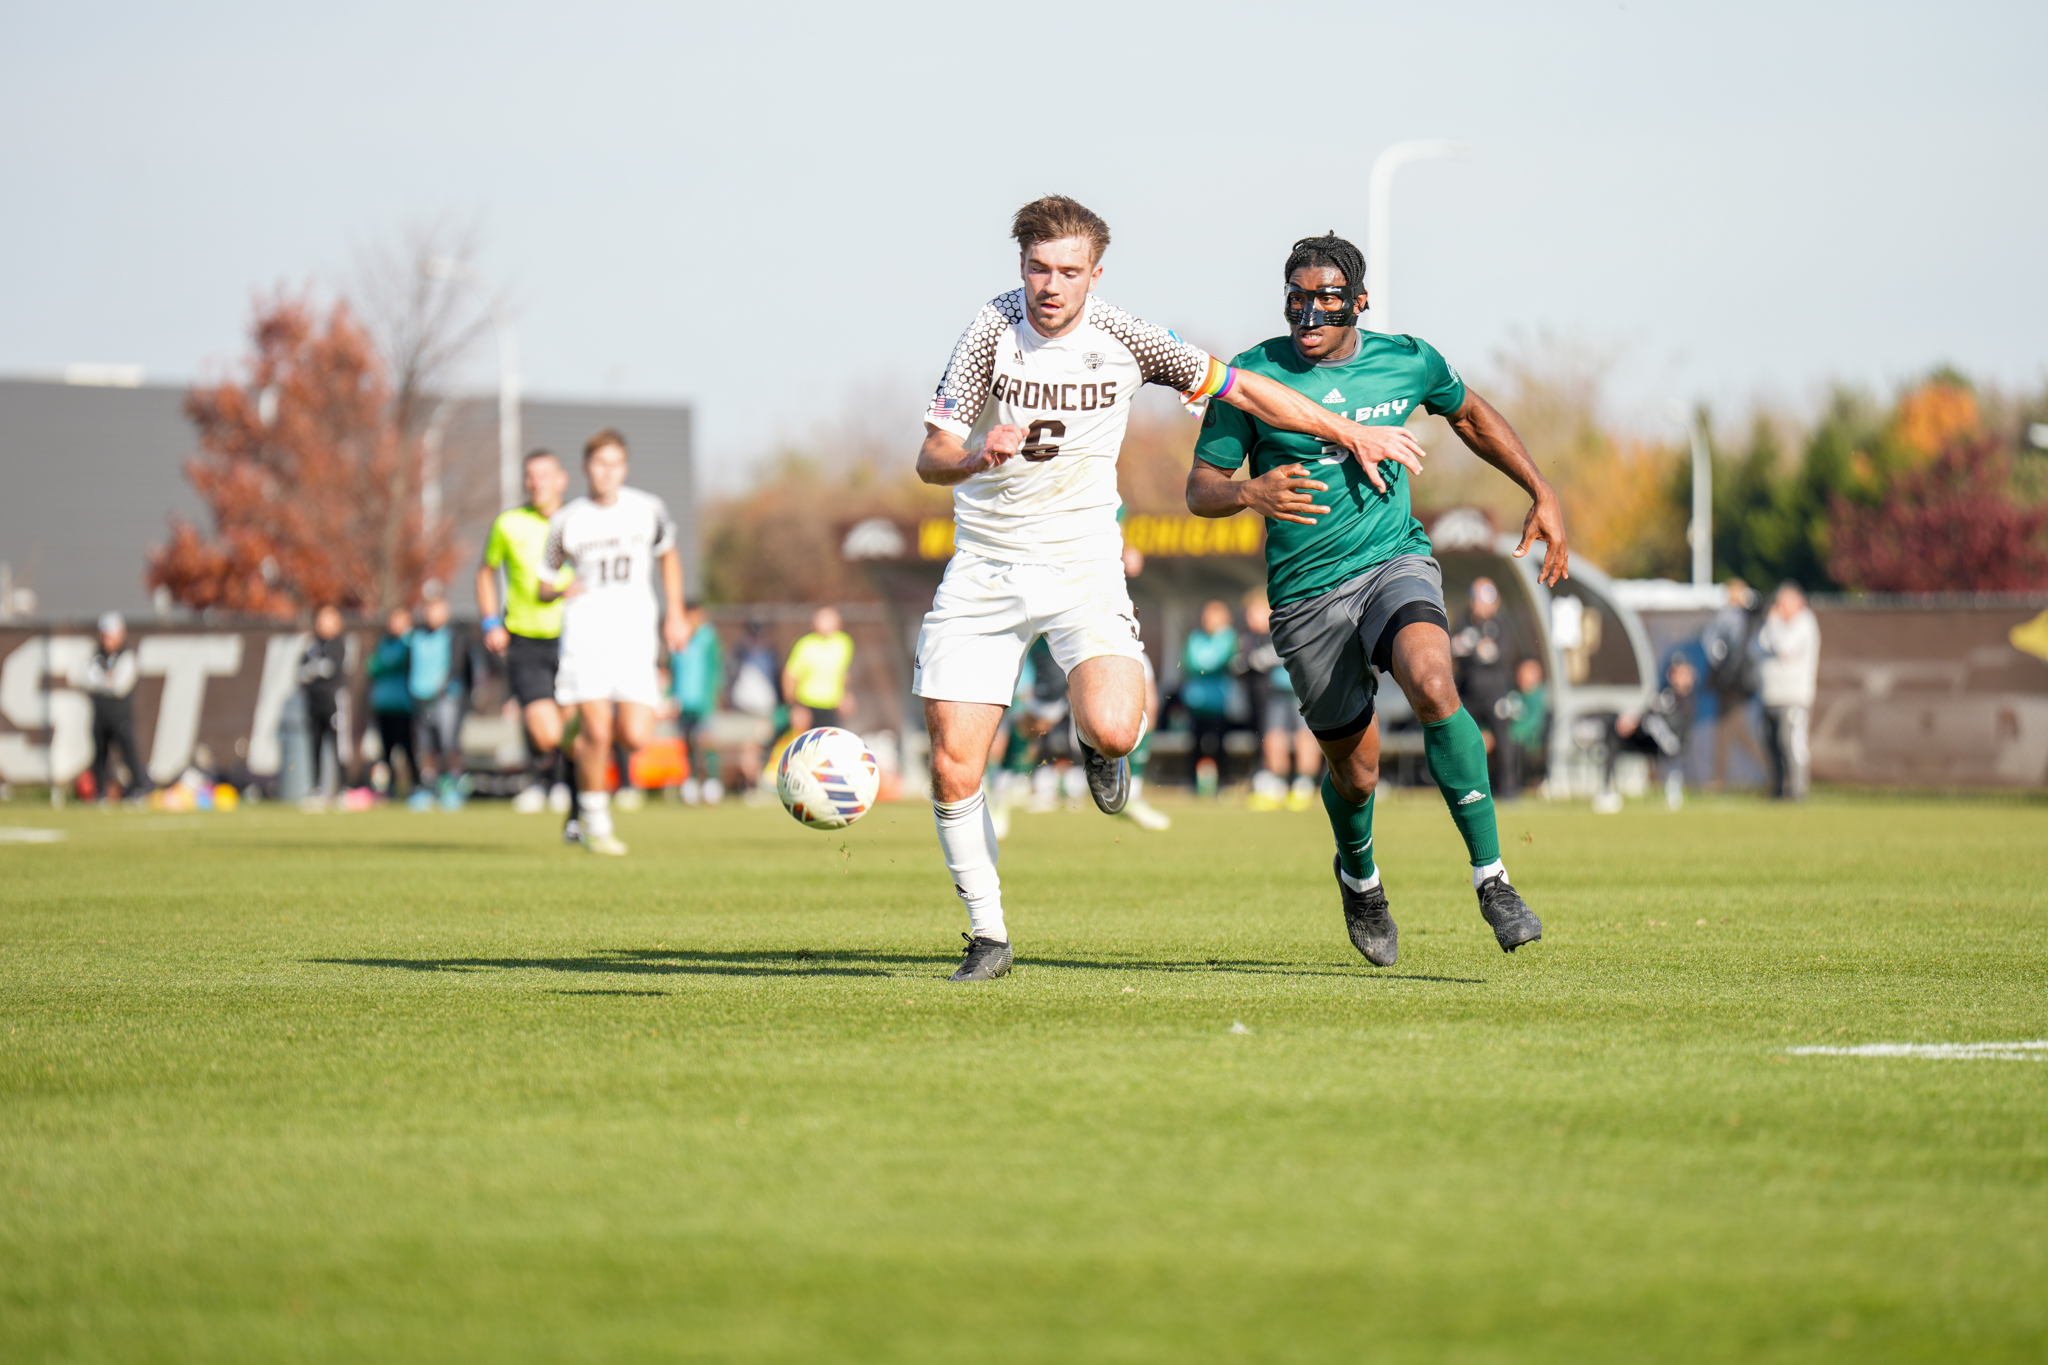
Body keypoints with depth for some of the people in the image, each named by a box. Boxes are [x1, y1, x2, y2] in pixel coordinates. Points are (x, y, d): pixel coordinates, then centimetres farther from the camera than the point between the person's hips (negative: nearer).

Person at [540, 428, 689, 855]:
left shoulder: (648, 510, 7)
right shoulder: (566, 522, 3)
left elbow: (668, 554, 26)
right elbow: (543, 586, 12)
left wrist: (675, 613, 20)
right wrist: (561, 590, -12)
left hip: (636, 628, 2)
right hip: (586, 624, -2)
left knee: (635, 739, -9)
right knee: (596, 730, -15)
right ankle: (594, 823, 2)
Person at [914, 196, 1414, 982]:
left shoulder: (1123, 341, -7)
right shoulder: (993, 328, -8)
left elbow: (1236, 388, 5)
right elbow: (931, 460, -9)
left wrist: (1351, 434, 7)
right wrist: (978, 456, -32)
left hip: (1081, 565, -1)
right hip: (983, 565, 1)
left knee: (1113, 731, -27)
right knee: (953, 770, -7)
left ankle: (1096, 744, 12)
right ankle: (988, 936, 12)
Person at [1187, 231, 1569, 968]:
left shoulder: (1408, 361, 0)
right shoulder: (1253, 376, -6)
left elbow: (1470, 414, 21)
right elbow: (1201, 488, -1)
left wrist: (1541, 494, 14)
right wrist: (1250, 494, -23)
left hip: (1395, 563, 0)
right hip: (1305, 595, 0)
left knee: (1431, 683, -31)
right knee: (1354, 768, 6)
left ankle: (1491, 878, -25)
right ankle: (1359, 878, 43)